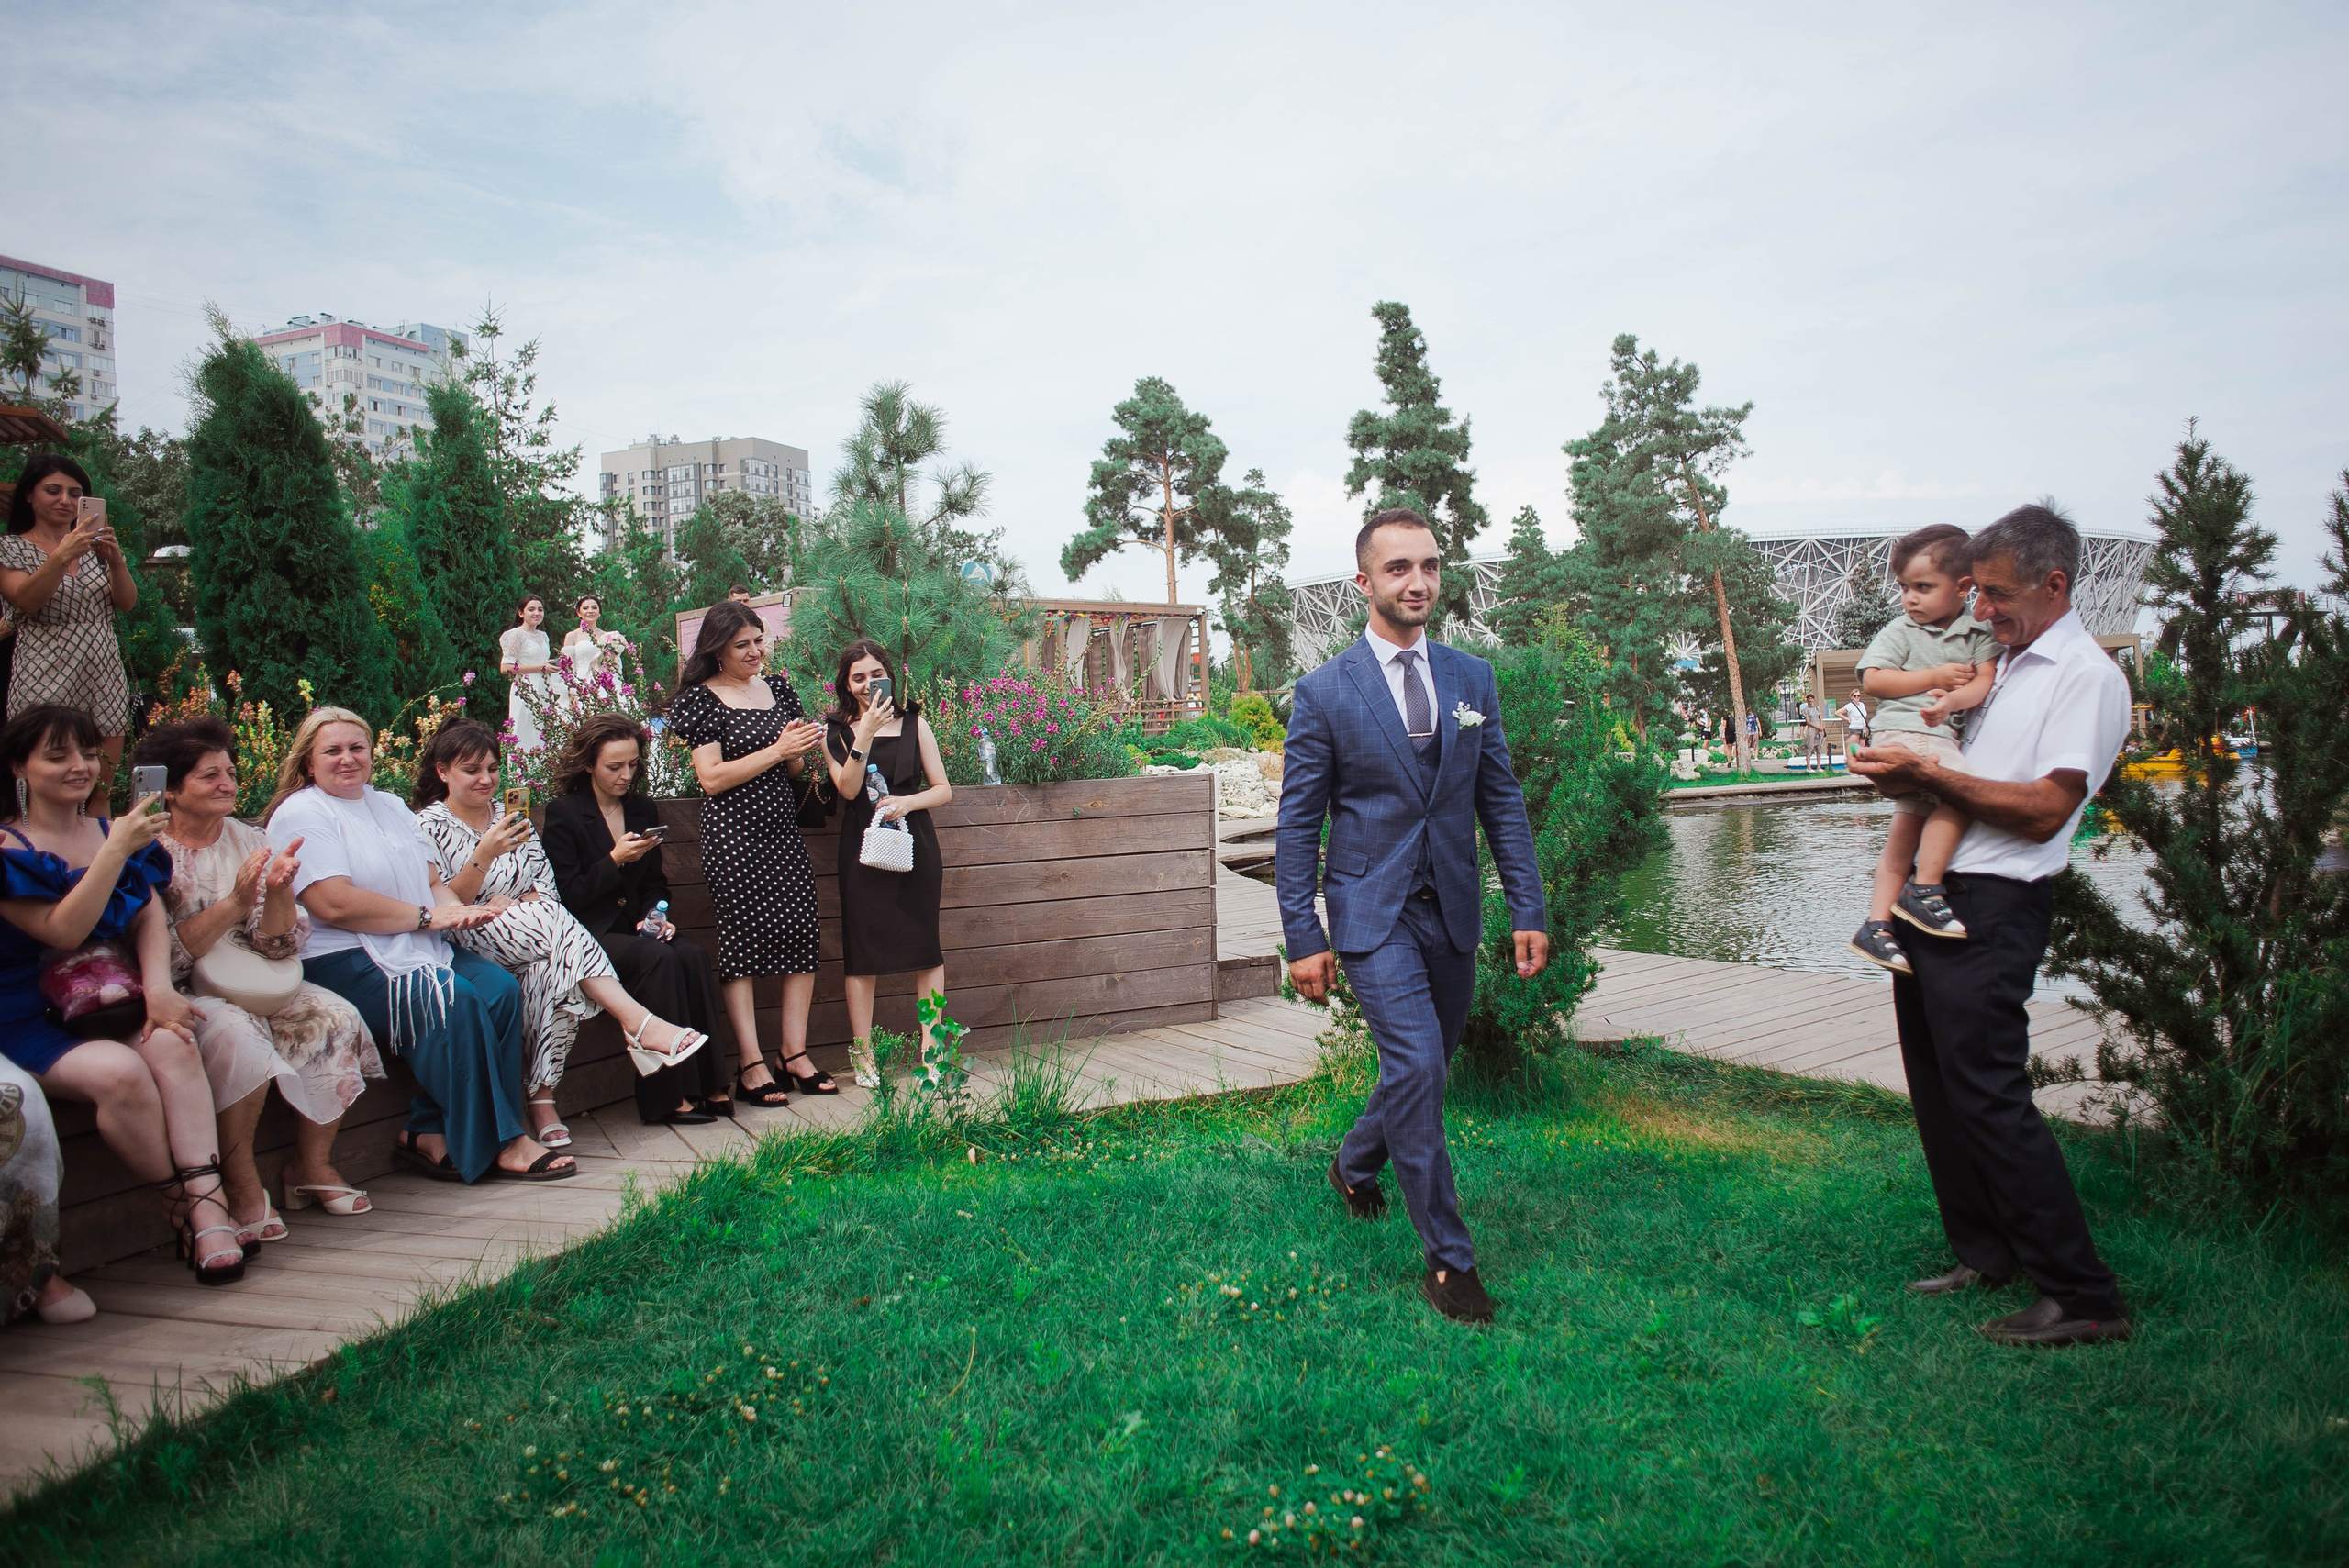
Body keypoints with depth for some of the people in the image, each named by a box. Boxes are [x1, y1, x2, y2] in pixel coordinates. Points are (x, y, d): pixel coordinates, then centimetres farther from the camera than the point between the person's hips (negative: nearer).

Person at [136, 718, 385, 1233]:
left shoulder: (249, 841, 7)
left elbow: (280, 945, -1)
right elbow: (161, 958, -16)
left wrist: (278, 892, -21)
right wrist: (234, 904, -26)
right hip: (185, 996, -5)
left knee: (334, 1016, -19)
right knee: (235, 1032, -34)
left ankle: (313, 1167, -5)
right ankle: (242, 1187, -20)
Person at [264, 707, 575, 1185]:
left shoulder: (391, 806, 21)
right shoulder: (300, 814, -4)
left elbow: (433, 881, 17)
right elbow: (336, 904, -18)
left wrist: (456, 910, -7)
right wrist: (427, 916, -14)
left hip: (416, 948, 8)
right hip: (341, 961, -8)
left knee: (501, 988, -17)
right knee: (454, 1001, -29)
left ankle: (432, 1133, -14)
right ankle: (500, 1143, -20)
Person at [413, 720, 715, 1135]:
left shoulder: (511, 816, 19)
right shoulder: (429, 827, 4)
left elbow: (549, 889, 13)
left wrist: (516, 901, -9)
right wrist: (484, 855, -19)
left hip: (531, 938, 4)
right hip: (469, 946, -4)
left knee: (550, 972, -34)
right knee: (552, 919, -34)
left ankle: (543, 1100, -32)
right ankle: (637, 1020, -41)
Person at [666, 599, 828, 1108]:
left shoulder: (778, 688, 15)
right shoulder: (701, 698, -2)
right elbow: (712, 778, -10)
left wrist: (797, 751, -4)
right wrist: (777, 750, -13)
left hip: (783, 832, 5)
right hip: (733, 837, -5)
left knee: (801, 933, -1)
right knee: (740, 942, -5)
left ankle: (796, 1052, 8)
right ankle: (751, 1066, -2)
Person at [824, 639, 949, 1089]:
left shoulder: (914, 725, 7)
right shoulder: (836, 730, 5)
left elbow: (943, 789, 7)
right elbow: (848, 789, -8)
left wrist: (907, 802, -12)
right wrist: (865, 735, -17)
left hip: (915, 844, 1)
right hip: (862, 847, -1)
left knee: (925, 943, 0)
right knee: (862, 949, 0)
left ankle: (931, 1046, 8)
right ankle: (863, 1055, 8)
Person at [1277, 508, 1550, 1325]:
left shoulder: (1472, 679, 6)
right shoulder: (1324, 691, -5)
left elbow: (1502, 800, 8)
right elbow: (1298, 823, -4)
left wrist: (1528, 910, 2)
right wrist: (1303, 937, -8)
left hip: (1453, 909, 5)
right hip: (1372, 910, -4)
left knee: (1426, 1067, 14)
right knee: (1416, 1065, -15)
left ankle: (1354, 1164, 43)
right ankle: (1448, 1257, -1)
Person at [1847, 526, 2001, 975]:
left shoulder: (1980, 632, 11)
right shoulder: (1901, 631, 2)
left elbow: (1984, 682, -2)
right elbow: (1873, 680, -6)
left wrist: (1952, 699, -23)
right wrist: (1936, 677, -10)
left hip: (1944, 736, 6)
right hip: (1904, 732, -6)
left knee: (1904, 836, 8)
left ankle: (1876, 925, 12)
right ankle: (1923, 891, -18)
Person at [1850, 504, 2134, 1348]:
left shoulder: (2087, 675, -8)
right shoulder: (2000, 664, 18)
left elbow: (2045, 809, -16)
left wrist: (1928, 773, -17)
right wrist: (1898, 768, 5)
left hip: (1993, 907, -9)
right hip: (1929, 896, 9)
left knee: (1988, 1096, -9)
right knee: (1938, 1091, 13)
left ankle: (2084, 1297, 1)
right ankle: (1986, 1254, 27)